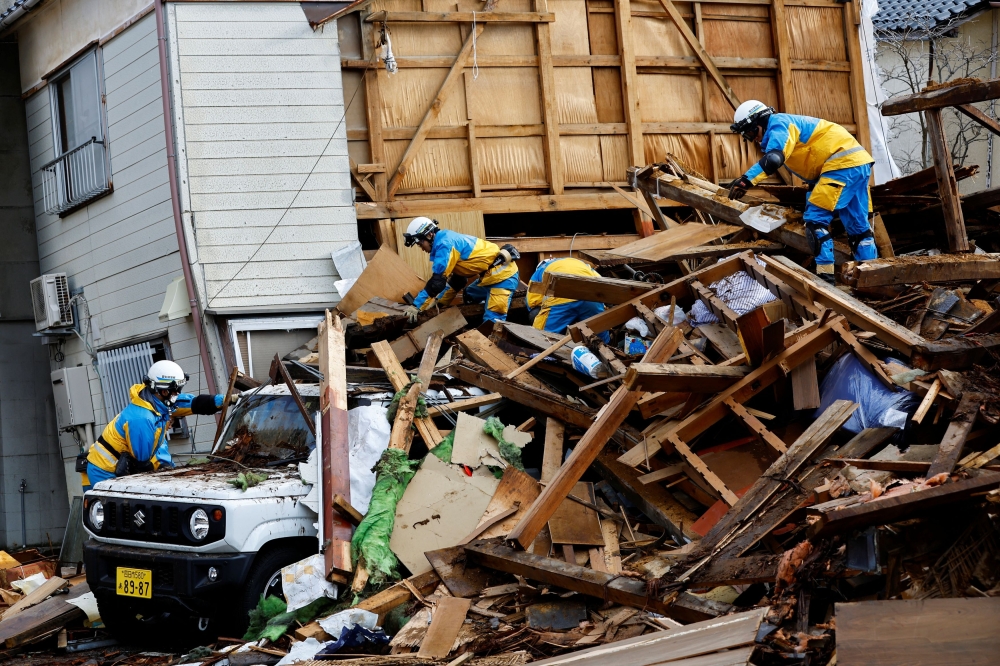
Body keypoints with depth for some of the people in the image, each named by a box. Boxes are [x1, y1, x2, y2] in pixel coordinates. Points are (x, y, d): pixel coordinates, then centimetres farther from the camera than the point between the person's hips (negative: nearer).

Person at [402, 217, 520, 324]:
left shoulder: (445, 244, -19)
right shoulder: (445, 240, 13)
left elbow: (437, 281, -25)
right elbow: (458, 277, 20)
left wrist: (416, 306, -23)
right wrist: (441, 302, 18)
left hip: (503, 273, -11)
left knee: (492, 321, -16)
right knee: (468, 298, 27)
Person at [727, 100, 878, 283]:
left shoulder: (779, 124, -7)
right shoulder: (779, 130, 23)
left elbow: (773, 159, -27)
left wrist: (747, 180, -30)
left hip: (843, 162, -10)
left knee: (816, 219, -9)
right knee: (859, 227, 13)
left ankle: (825, 274, -10)